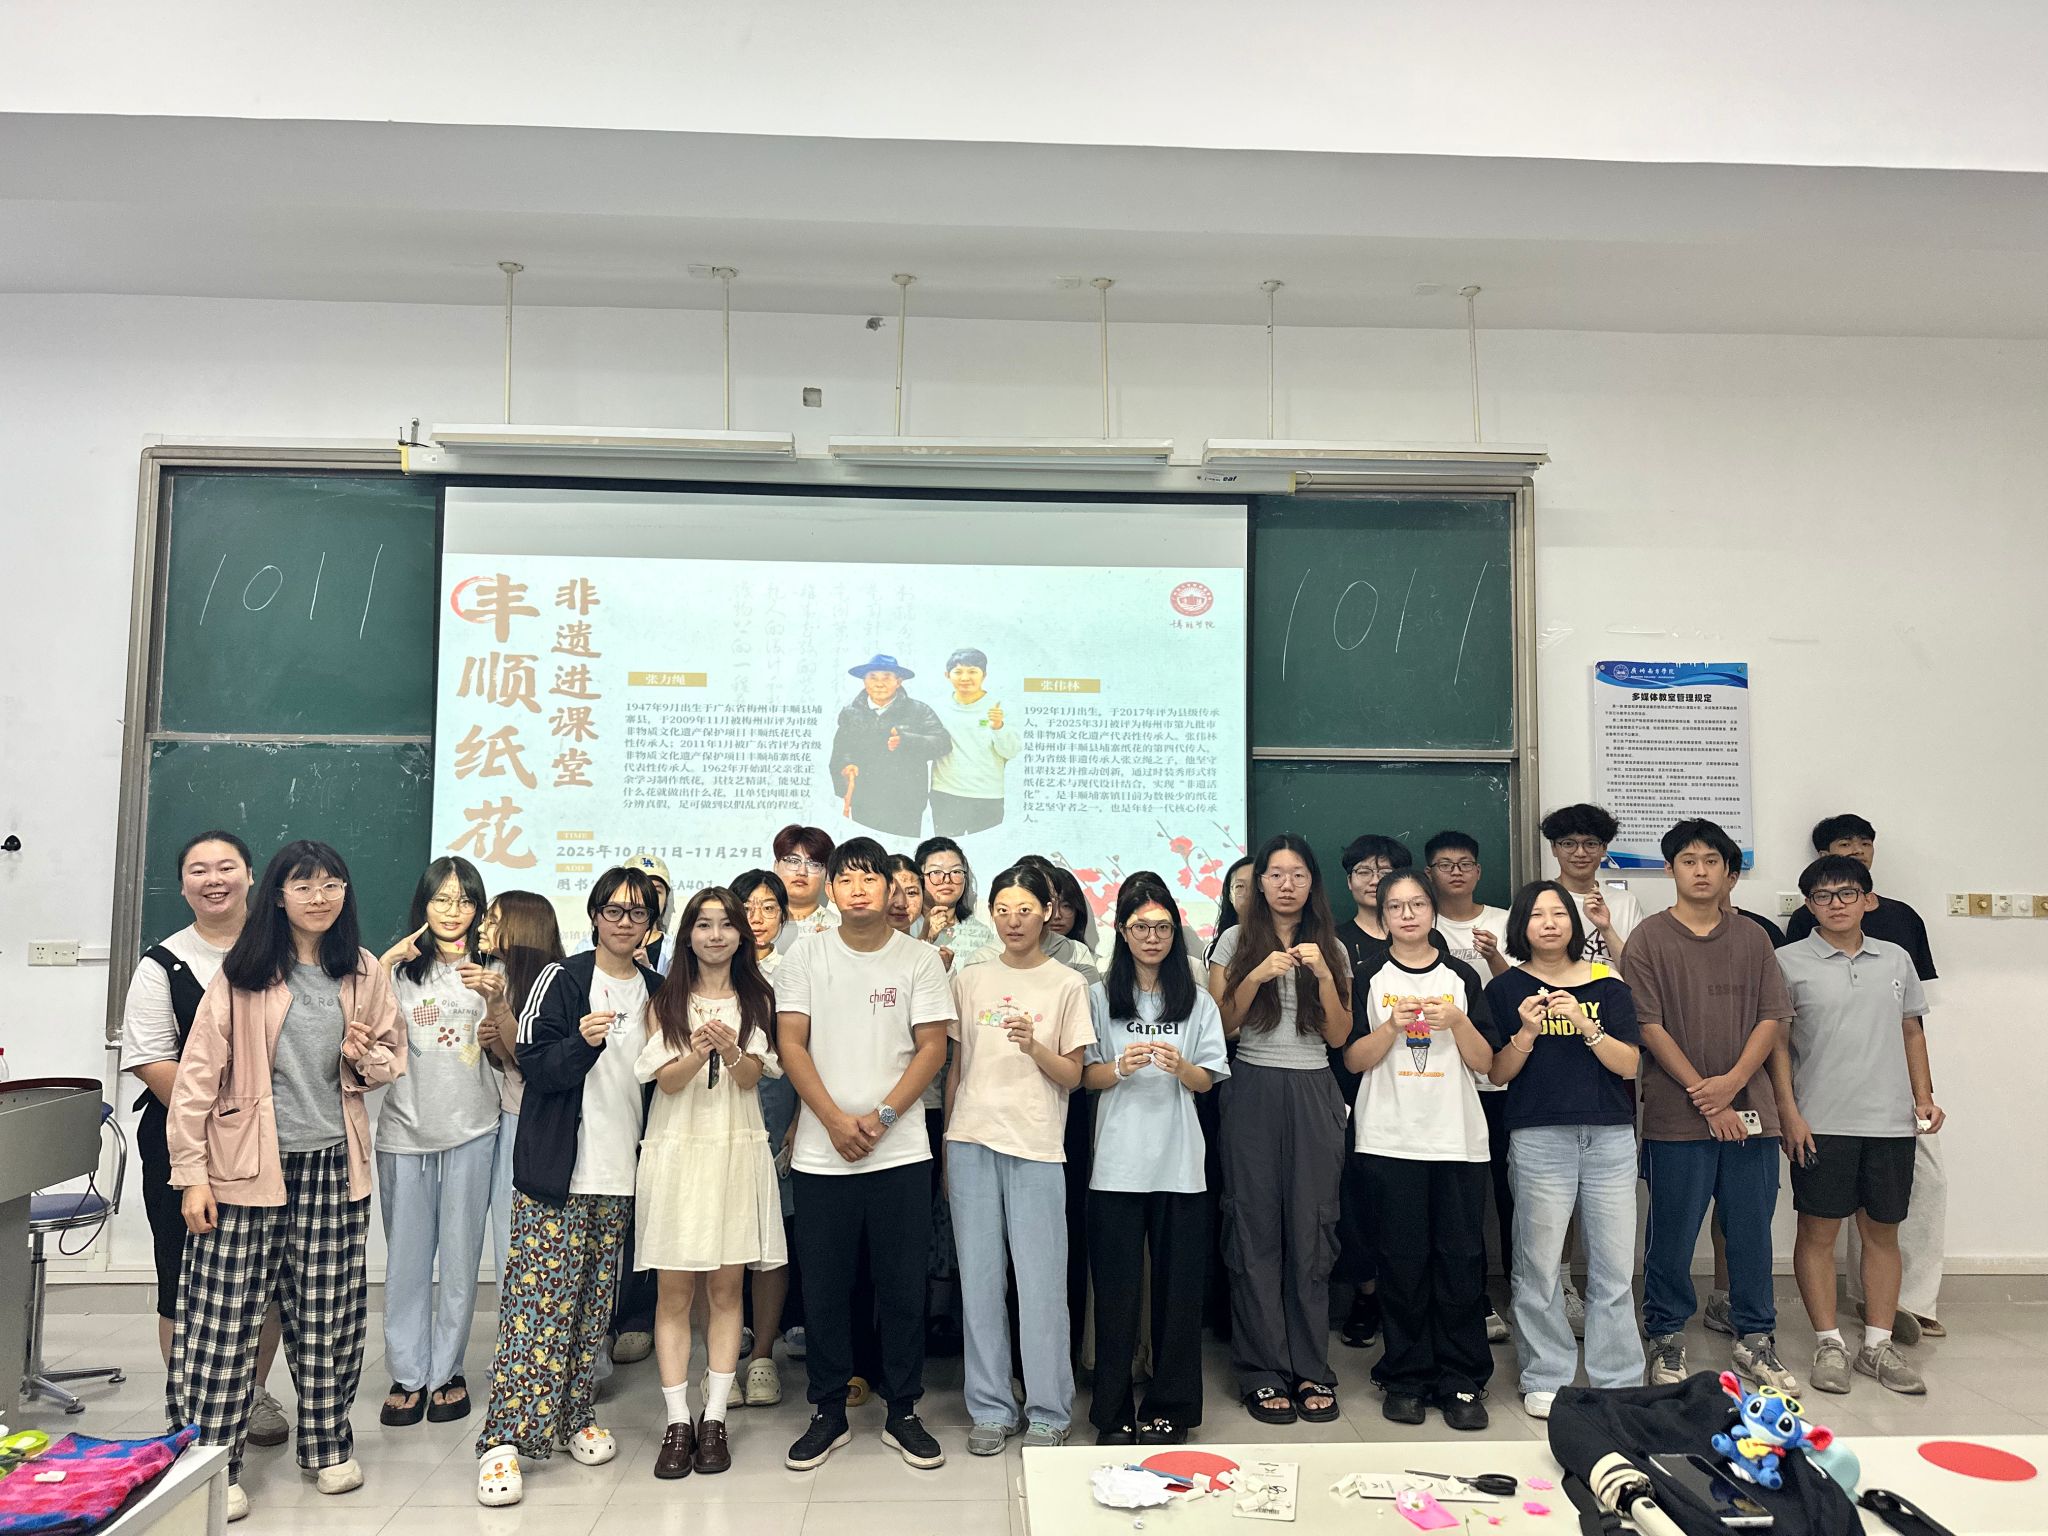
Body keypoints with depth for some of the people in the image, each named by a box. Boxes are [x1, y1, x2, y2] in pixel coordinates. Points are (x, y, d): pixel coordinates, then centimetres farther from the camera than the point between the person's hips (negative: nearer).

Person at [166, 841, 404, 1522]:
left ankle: (327, 1446, 27)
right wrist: (192, 1174, -9)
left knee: (330, 1317, 10)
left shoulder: (364, 973, 6)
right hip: (246, 1168, -3)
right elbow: (199, 1074, -5)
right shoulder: (242, 974, -4)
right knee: (223, 1318, -1)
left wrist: (366, 1058, -8)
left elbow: (393, 1059, 16)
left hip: (332, 1167, 3)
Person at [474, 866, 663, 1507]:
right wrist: (581, 1041, -26)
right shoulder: (562, 979, -4)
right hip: (555, 1171, -4)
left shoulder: (655, 991, 10)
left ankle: (575, 1416, 24)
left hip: (620, 1175, 5)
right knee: (536, 1302, -7)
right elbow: (533, 1064, -9)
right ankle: (504, 1439, -2)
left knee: (594, 1305, 11)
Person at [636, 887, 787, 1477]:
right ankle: (678, 1422, 6)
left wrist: (730, 1051, -24)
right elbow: (667, 1081, -5)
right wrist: (697, 1053, -25)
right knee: (675, 1292, 0)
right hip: (676, 1148, -1)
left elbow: (751, 1078, -3)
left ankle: (714, 1419, 10)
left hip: (735, 1151, 1)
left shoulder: (757, 1000, 9)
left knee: (726, 1289, 3)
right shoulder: (665, 1001, 7)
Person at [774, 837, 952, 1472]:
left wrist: (881, 1118, -12)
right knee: (825, 1289, 8)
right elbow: (791, 1044, -1)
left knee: (904, 1288, 6)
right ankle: (829, 1413, 24)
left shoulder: (920, 959, 1)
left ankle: (902, 1413, 22)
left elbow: (932, 1048, -2)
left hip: (900, 1152, 0)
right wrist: (835, 1121, -12)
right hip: (820, 1152, 1)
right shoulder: (805, 957, 3)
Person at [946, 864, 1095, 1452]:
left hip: (1036, 1144, -2)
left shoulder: (1067, 985, 4)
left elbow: (1073, 1076, 2)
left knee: (1041, 1281, -1)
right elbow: (954, 1066, 14)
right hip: (972, 1139, 3)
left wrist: (1033, 1046, -16)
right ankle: (990, 1409, 17)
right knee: (979, 1277, 5)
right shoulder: (970, 981, 11)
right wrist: (945, 1142, 11)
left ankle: (1047, 1413, 12)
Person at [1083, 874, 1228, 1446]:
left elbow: (1207, 1081, 6)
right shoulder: (1100, 998, 5)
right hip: (1116, 1165, -1)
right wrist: (1121, 1066, -17)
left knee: (1178, 1289, 5)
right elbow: (1086, 1076, 3)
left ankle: (1167, 1410, 19)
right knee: (1116, 1290, 2)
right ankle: (1113, 1413, 14)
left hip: (1180, 1165, 1)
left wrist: (1180, 1066, -15)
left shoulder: (1198, 1001, 8)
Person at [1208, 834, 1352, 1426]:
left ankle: (1311, 1369, 13)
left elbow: (1338, 1034, 4)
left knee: (1311, 1230, 3)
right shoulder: (1237, 941, 4)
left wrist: (1323, 973, -9)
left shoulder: (1331, 948, 10)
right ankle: (1263, 1373, 8)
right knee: (1256, 1230, 0)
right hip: (1253, 1091, -2)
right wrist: (1258, 975, -14)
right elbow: (1221, 1025, 0)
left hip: (1312, 1094, 2)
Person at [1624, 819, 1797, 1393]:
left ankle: (1755, 1339, 26)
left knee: (1751, 1229, 10)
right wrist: (1703, 1095, -11)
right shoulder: (1649, 938, -2)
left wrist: (1733, 1081, -10)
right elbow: (1650, 1027, -7)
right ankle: (1666, 1340, 20)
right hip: (1676, 1115, -3)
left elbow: (1771, 1017, 4)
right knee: (1672, 1233, 5)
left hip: (1749, 1110, 3)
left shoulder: (1752, 938, 9)